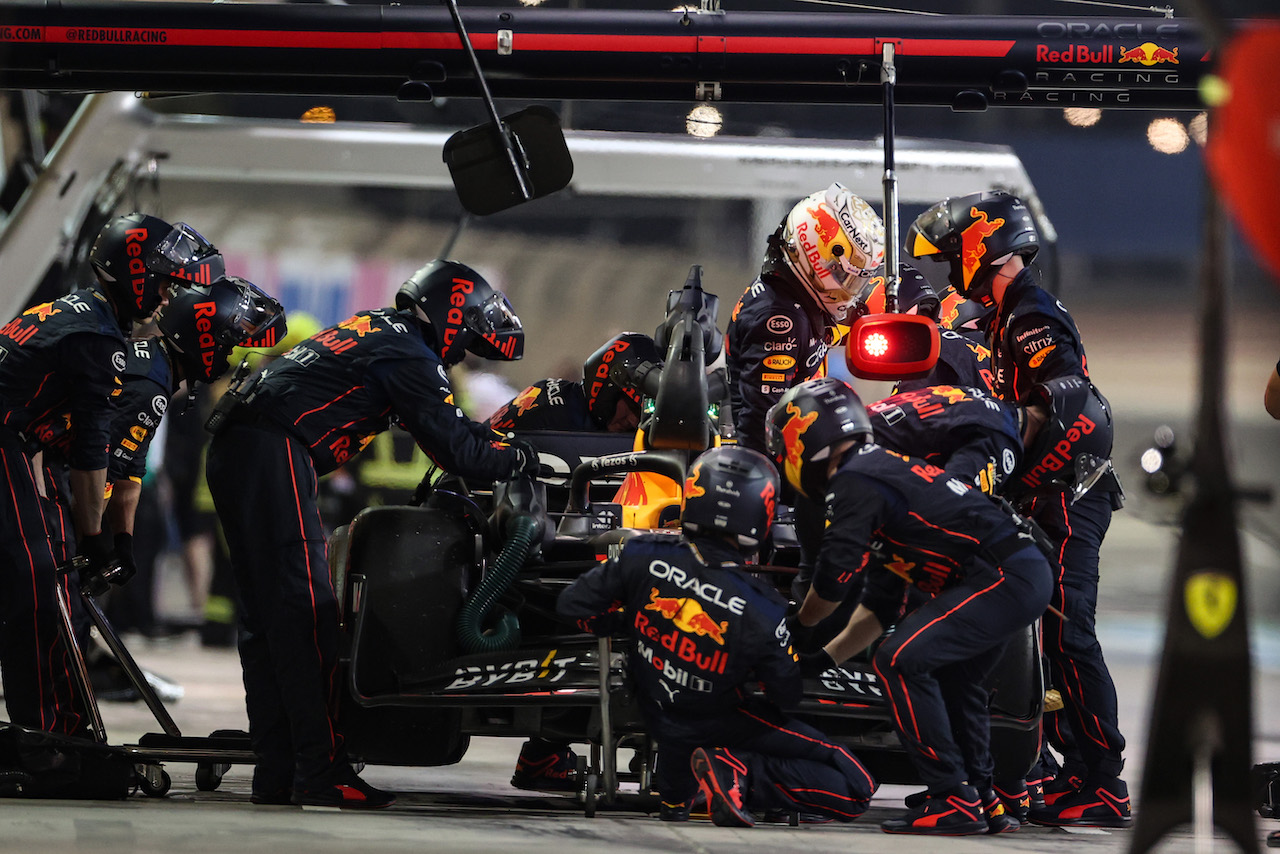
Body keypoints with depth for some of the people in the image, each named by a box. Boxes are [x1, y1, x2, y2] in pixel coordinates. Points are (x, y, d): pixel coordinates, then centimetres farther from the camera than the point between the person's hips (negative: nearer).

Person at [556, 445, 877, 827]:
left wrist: (623, 619, 7)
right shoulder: (762, 611, -28)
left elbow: (572, 605, -11)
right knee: (855, 791, -6)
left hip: (657, 719, 5)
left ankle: (673, 792, 32)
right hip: (721, 722, -5)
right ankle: (738, 774, -17)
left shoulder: (644, 556, -22)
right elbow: (787, 695, -13)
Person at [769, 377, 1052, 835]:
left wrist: (799, 625, 11)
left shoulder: (854, 482, -7)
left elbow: (834, 580, -9)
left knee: (901, 661, -14)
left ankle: (953, 800, -14)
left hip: (1002, 578, -10)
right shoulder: (885, 468, 25)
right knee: (951, 677, 27)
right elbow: (879, 607, 29)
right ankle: (984, 802, 31)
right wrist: (823, 659, 30)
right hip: (1028, 573, 10)